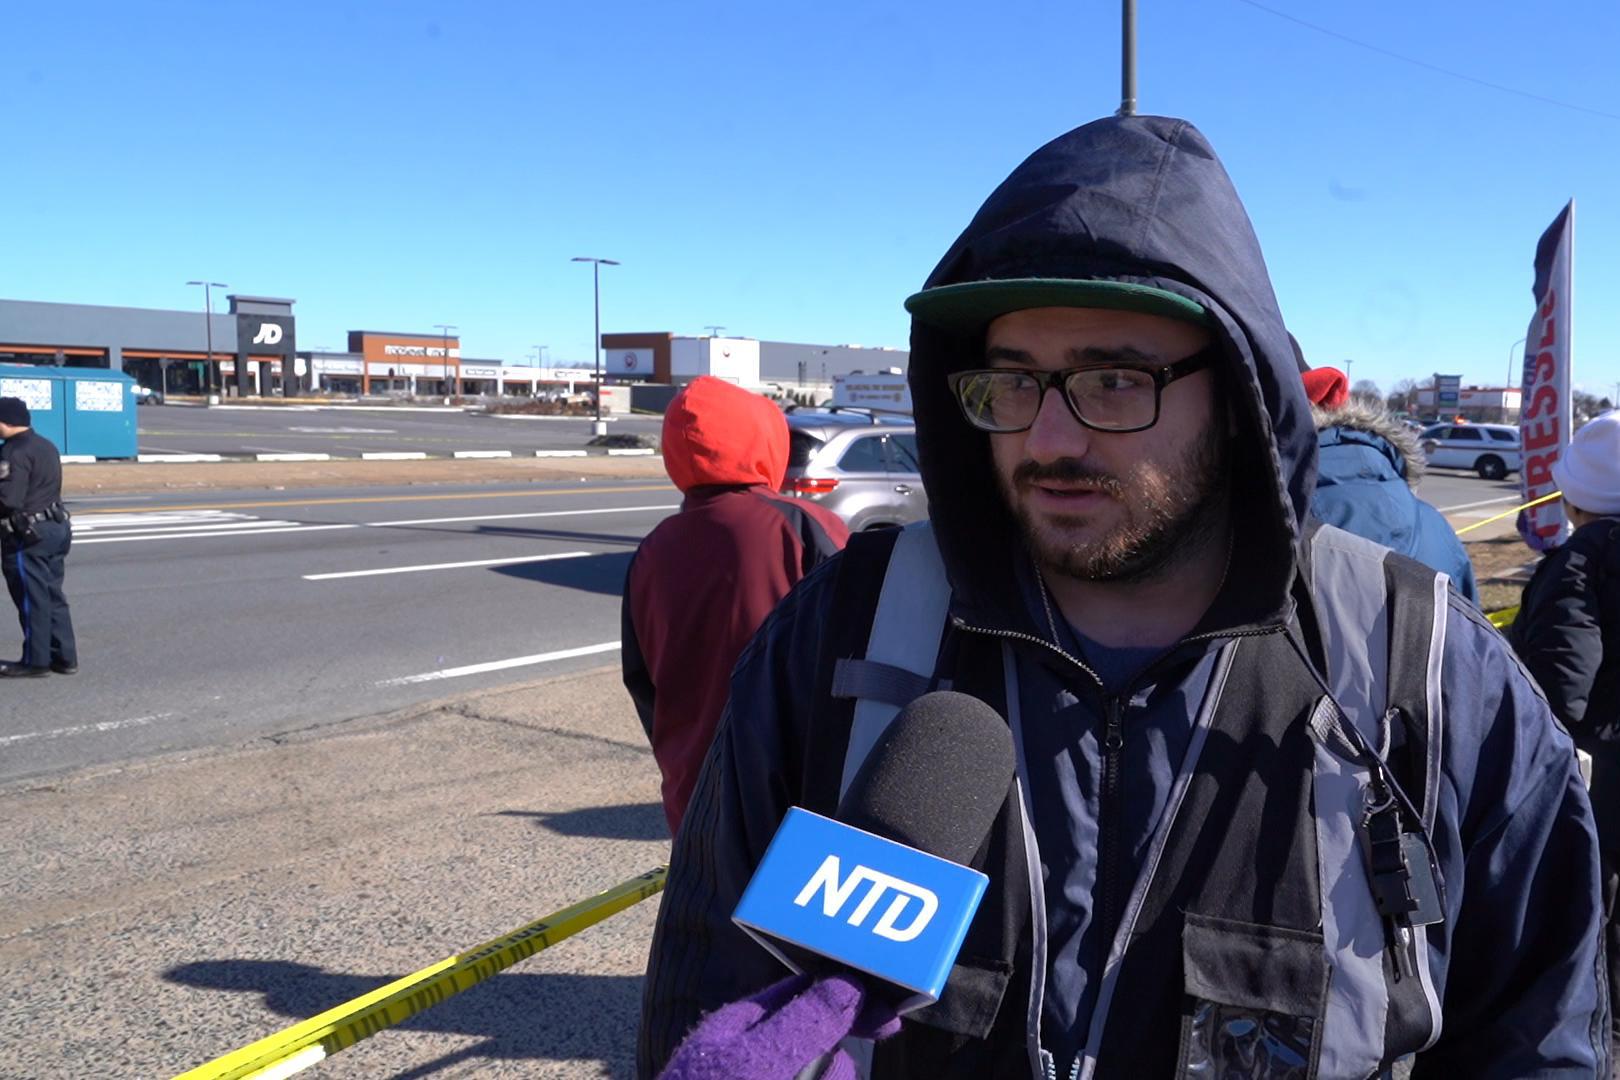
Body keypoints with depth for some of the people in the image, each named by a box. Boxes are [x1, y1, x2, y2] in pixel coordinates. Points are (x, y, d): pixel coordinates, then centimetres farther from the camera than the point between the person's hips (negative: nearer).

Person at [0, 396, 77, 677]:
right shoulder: (46, 446, 13)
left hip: (28, 534, -9)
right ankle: (64, 657, 16)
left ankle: (35, 660, 6)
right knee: (53, 595, 13)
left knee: (32, 599, -1)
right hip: (56, 527, 9)